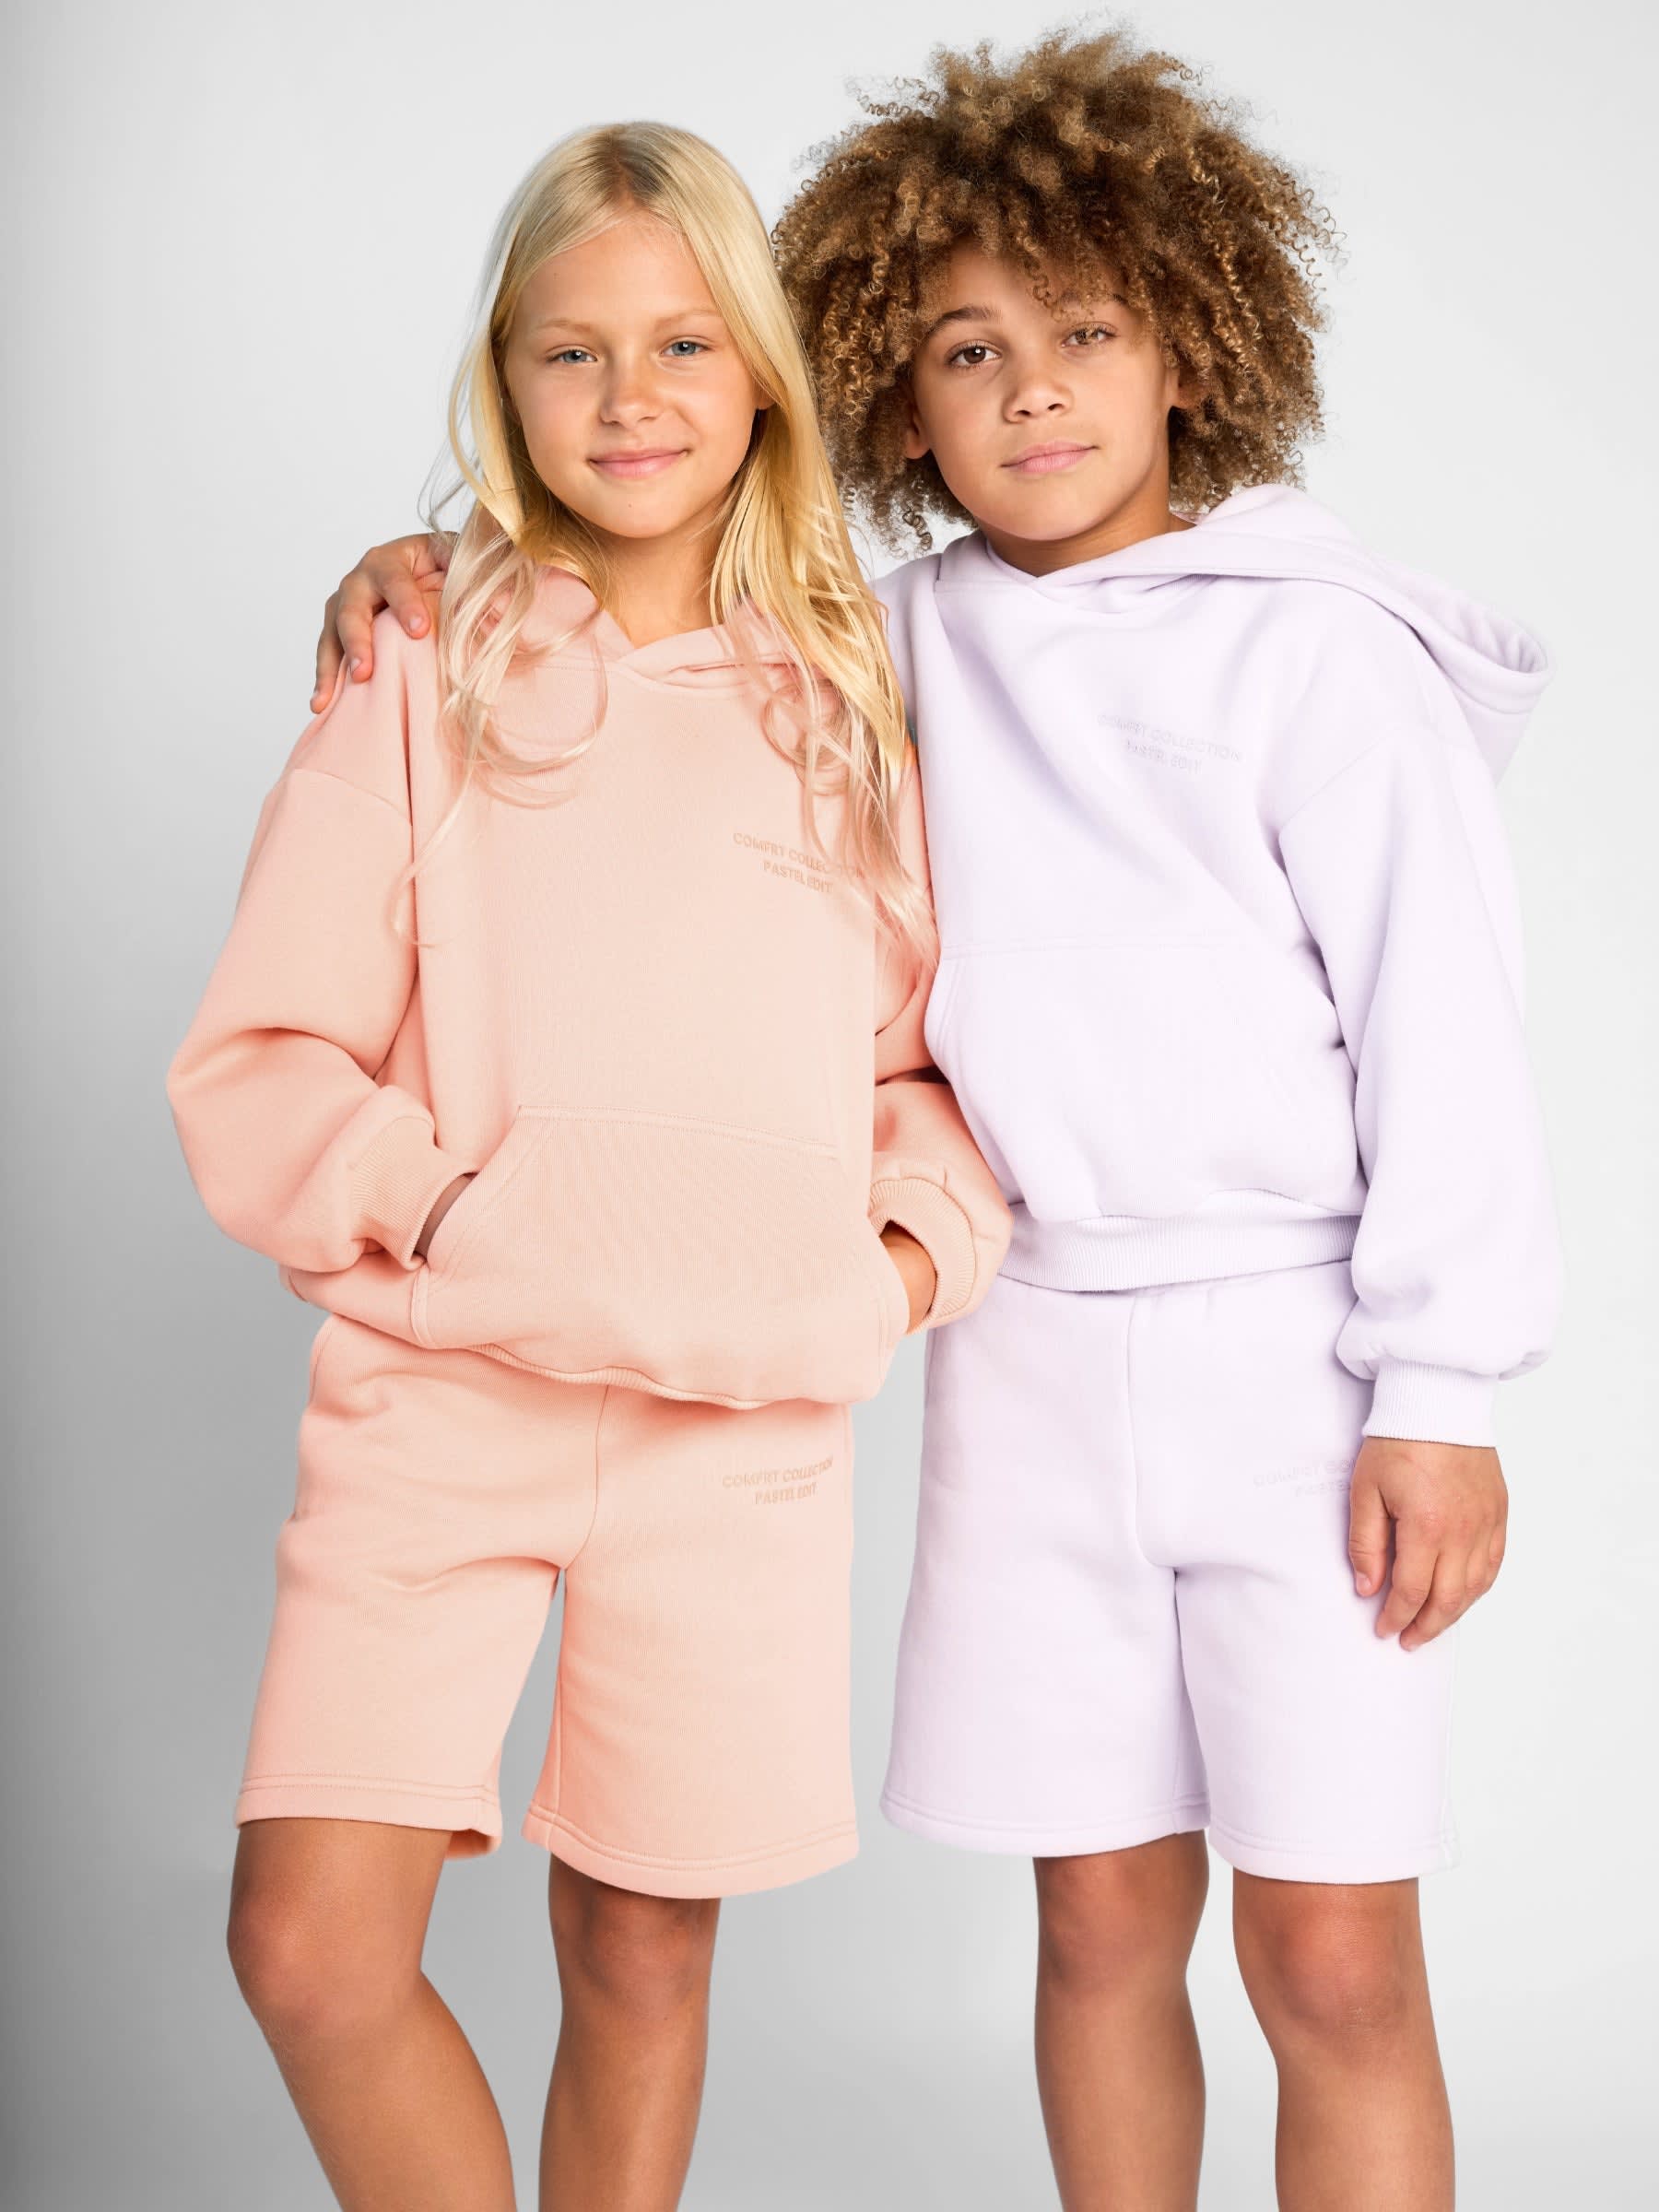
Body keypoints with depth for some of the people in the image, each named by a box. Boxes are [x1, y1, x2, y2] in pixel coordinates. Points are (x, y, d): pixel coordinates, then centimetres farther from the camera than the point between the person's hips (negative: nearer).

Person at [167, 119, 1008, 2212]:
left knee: (641, 1951, 10)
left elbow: (942, 1048, 15)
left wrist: (918, 1245, -1)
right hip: (440, 1386, -1)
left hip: (749, 1413, 1)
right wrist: (445, 1212, -13)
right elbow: (258, 1066, 0)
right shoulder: (420, 678, 2)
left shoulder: (850, 700, 8)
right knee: (312, 1944, -10)